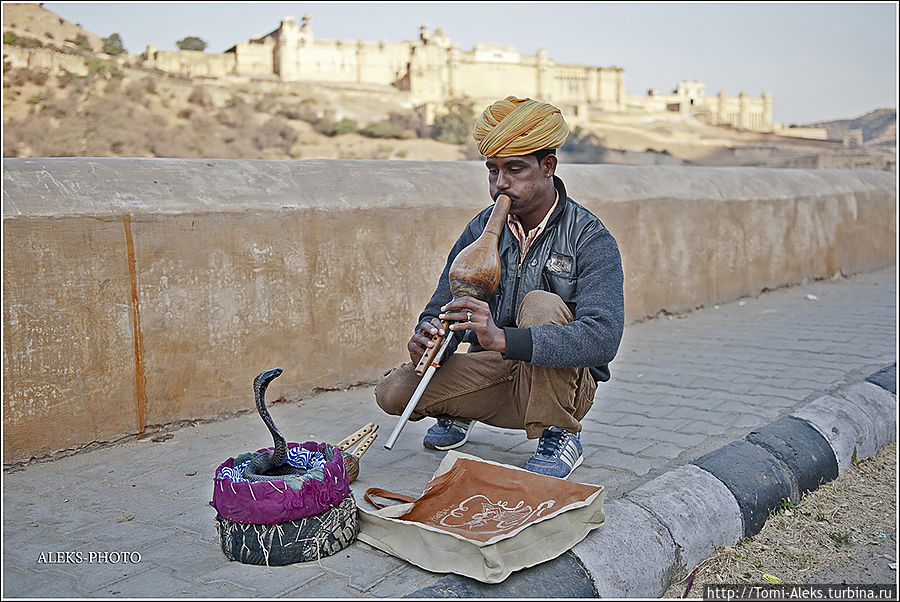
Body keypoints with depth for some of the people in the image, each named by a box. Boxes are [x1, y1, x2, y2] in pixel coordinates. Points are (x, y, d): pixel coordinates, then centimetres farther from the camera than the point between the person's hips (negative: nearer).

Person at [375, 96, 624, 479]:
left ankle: (560, 437, -14)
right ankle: (458, 414, 17)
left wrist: (503, 338, -43)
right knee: (393, 392, -17)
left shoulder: (590, 239, -15)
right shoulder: (481, 230, -1)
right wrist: (427, 340, -27)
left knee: (541, 304, -31)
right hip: (494, 375, 4)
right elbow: (443, 310, 0)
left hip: (566, 384, -3)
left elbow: (603, 336, -30)